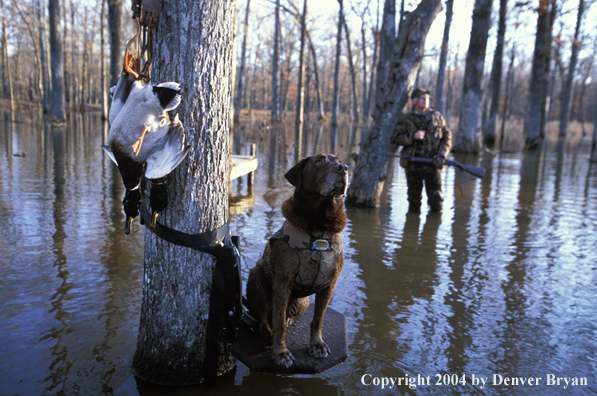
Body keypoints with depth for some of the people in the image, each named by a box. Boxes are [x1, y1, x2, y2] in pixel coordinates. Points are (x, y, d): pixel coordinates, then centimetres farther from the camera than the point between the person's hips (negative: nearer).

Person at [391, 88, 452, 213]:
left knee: (436, 197, -2)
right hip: (412, 165, 0)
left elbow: (447, 137, 10)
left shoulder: (437, 117, 7)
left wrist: (442, 154, -6)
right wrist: (412, 136, -18)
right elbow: (396, 138, -3)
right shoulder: (406, 119, 4)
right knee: (414, 198, 8)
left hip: (432, 165, 0)